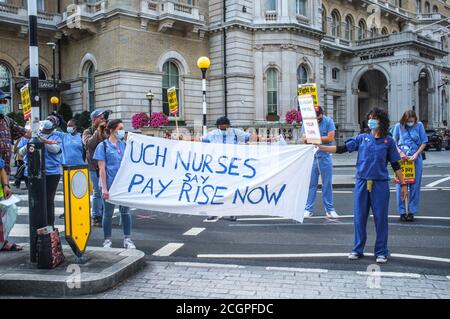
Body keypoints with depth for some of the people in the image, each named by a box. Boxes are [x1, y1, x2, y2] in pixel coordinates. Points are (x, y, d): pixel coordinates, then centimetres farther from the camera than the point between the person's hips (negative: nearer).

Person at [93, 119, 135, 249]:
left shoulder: (124, 145, 9)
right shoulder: (103, 146, -3)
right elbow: (102, 169, -7)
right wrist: (104, 188, -11)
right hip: (109, 185, -3)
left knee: (125, 211, 7)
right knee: (108, 213, 7)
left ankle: (127, 239, 17)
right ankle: (107, 240, 20)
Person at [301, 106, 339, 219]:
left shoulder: (328, 121, 0)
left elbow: (330, 138, -10)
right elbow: (305, 138, -6)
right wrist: (322, 138, -18)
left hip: (325, 157, -1)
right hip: (311, 157, 1)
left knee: (327, 184, 5)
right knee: (311, 184, 3)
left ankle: (330, 209, 14)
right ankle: (308, 209, 10)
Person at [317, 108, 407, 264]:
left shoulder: (388, 141, 5)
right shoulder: (362, 138, 8)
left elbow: (395, 165, 8)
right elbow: (342, 149, 2)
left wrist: (403, 184, 6)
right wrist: (320, 147, -6)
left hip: (380, 184, -1)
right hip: (361, 182, 2)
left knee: (380, 217, 3)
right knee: (359, 217, 6)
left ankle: (381, 252, 16)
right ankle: (357, 249, 20)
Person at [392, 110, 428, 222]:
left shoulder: (419, 126, 3)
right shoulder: (398, 126, 2)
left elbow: (424, 142, 4)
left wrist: (416, 154, -7)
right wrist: (400, 153, -11)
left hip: (415, 159, 0)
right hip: (401, 159, 0)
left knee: (415, 186, 2)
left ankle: (412, 211, 12)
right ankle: (402, 212, 9)